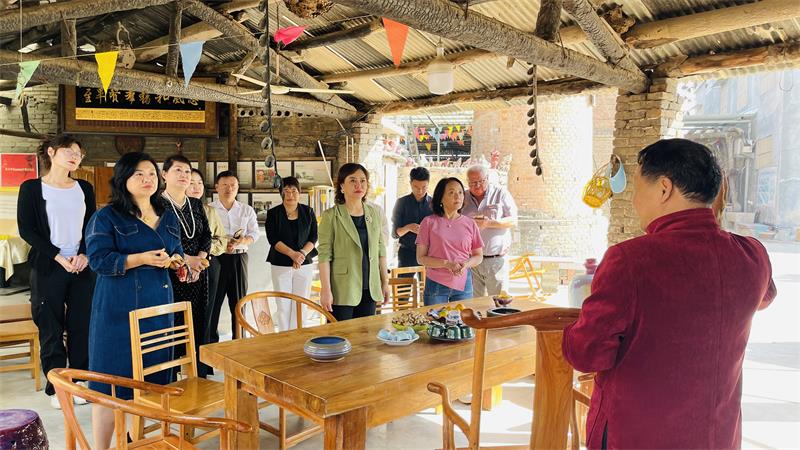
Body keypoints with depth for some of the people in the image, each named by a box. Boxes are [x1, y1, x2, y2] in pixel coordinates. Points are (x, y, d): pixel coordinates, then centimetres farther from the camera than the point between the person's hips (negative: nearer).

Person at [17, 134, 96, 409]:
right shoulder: (32, 188, -1)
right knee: (51, 328, 3)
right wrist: (58, 257, -13)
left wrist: (84, 255, -8)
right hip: (48, 268, -3)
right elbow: (26, 230, -6)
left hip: (81, 267, 3)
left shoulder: (84, 188, 11)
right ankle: (55, 388, 14)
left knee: (82, 325, 3)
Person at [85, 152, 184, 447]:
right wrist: (141, 259, -24)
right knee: (113, 379, -3)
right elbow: (99, 259, -13)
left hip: (158, 305, 6)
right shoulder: (106, 218, -5)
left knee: (151, 378, 11)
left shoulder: (168, 218, 13)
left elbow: (176, 253, 21)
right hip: (119, 309, -6)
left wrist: (175, 261, -2)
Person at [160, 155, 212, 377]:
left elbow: (207, 235, 12)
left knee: (198, 328, 7)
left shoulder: (196, 204, 15)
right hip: (170, 275, -5)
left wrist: (199, 259, -5)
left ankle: (199, 380, 16)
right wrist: (186, 260, -15)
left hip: (197, 275, 5)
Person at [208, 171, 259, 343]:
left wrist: (242, 241, -17)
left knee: (239, 302, 9)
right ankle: (211, 341, 11)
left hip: (239, 259, 3)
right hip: (216, 258, -2)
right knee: (213, 302, 1)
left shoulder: (247, 210, 10)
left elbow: (254, 234, 4)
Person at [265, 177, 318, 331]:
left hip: (304, 265, 1)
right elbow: (273, 239, -6)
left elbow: (313, 237, 3)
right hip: (280, 265, -1)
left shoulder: (308, 212, 6)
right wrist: (292, 254, -19)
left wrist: (302, 254, -15)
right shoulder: (273, 213, 2)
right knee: (283, 306, 0)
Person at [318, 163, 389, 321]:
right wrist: (326, 290, -14)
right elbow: (324, 256, -10)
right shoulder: (331, 216, -8)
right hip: (342, 291, -4)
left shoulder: (375, 213, 7)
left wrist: (385, 282, 11)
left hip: (369, 290, 5)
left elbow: (381, 250, 12)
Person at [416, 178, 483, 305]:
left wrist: (466, 264, -11)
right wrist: (447, 264, -17)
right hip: (436, 284, -2)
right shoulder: (429, 222, -3)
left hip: (464, 284, 2)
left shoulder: (470, 224, 5)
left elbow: (478, 256, 11)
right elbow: (421, 258, -4)